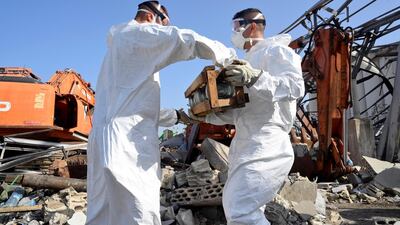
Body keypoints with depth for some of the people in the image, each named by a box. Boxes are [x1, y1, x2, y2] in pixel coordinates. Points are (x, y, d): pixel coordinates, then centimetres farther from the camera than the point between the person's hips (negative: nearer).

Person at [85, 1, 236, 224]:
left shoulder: (122, 43, 30)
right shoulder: (138, 32, 3)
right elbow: (185, 39, -11)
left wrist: (173, 115, 27)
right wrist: (228, 57, 3)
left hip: (113, 138, 10)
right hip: (126, 140, -10)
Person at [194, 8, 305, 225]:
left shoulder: (275, 51, -2)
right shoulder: (249, 61, 26)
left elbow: (296, 86, -20)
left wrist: (255, 79, -33)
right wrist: (207, 114, 14)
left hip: (266, 146, -10)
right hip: (247, 144, 10)